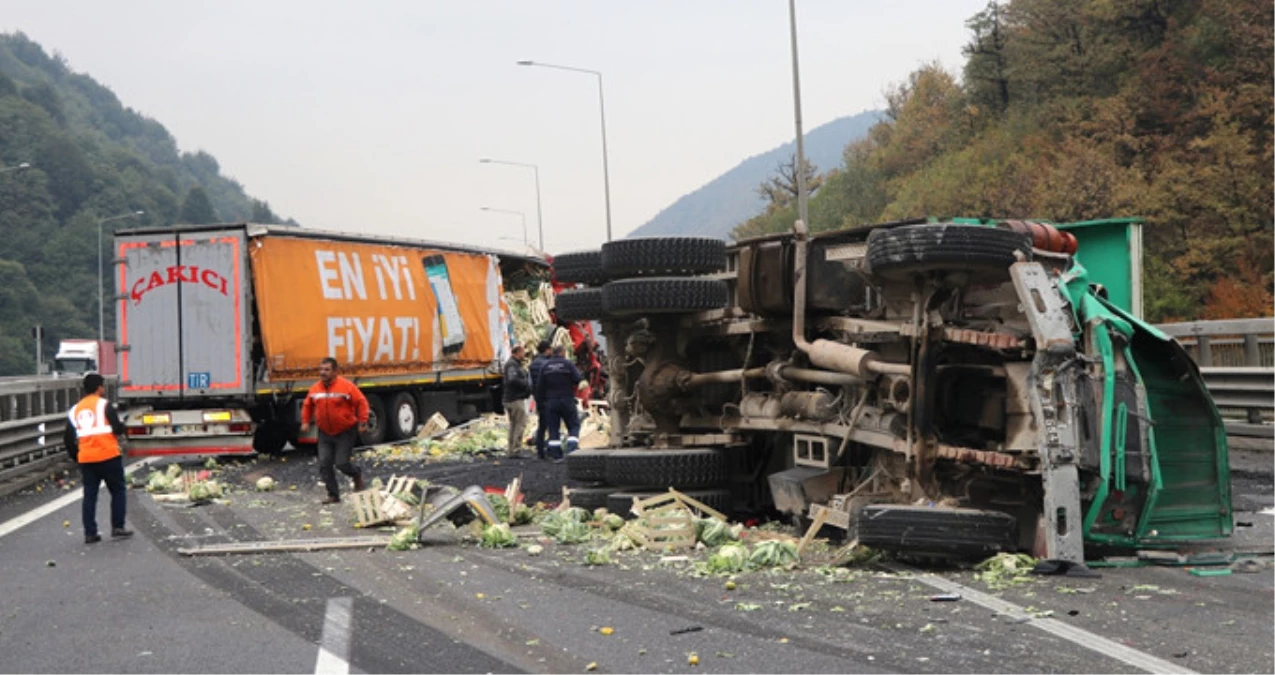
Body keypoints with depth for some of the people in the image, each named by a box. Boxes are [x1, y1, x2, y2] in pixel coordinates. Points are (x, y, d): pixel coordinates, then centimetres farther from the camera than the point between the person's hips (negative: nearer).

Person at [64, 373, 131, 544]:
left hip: (86, 459, 5)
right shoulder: (104, 404, -6)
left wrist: (76, 456, 22)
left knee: (89, 495, 9)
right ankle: (118, 527, 6)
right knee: (118, 491, 9)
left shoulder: (75, 410, 12)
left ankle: (90, 533, 8)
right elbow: (118, 429, -12)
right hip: (108, 456, -5)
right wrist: (121, 426, 10)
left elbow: (68, 439, 11)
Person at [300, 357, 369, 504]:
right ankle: (333, 495, 6)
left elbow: (361, 402, -11)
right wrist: (305, 422, 5)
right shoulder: (315, 388, 2)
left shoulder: (346, 386, -13)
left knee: (341, 463, -9)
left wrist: (362, 421, -16)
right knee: (324, 464, -4)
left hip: (345, 432, -5)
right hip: (325, 433, 5)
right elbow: (307, 405, 16)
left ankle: (357, 475, 24)